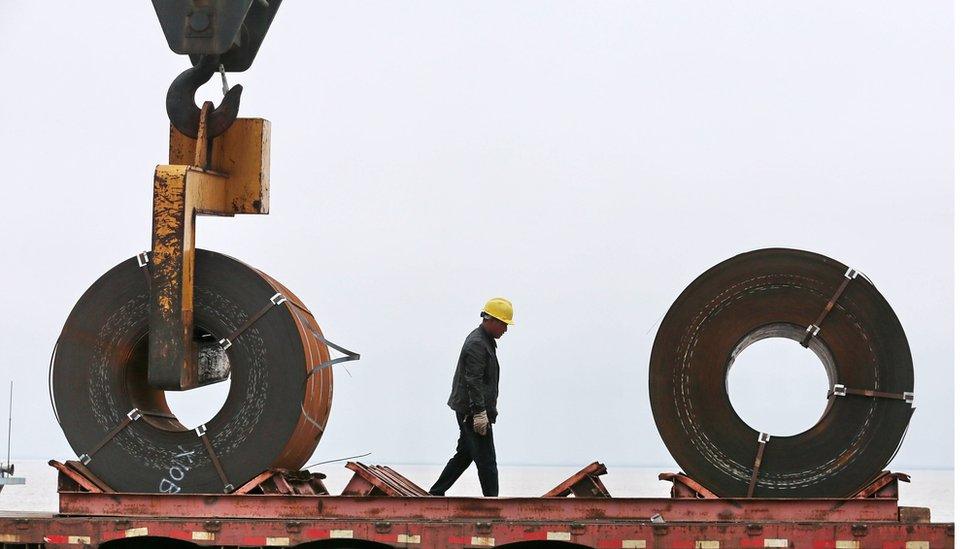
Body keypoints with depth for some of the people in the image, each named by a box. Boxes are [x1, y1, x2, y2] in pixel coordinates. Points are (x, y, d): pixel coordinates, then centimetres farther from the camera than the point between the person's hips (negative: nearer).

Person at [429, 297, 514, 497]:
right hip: (473, 411, -11)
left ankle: (435, 494, 22)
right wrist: (480, 413, -25)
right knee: (486, 460, -8)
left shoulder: (485, 341, 17)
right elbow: (473, 381, -23)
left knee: (464, 454, 16)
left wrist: (490, 408, 29)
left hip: (469, 412, 11)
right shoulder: (476, 344, -17)